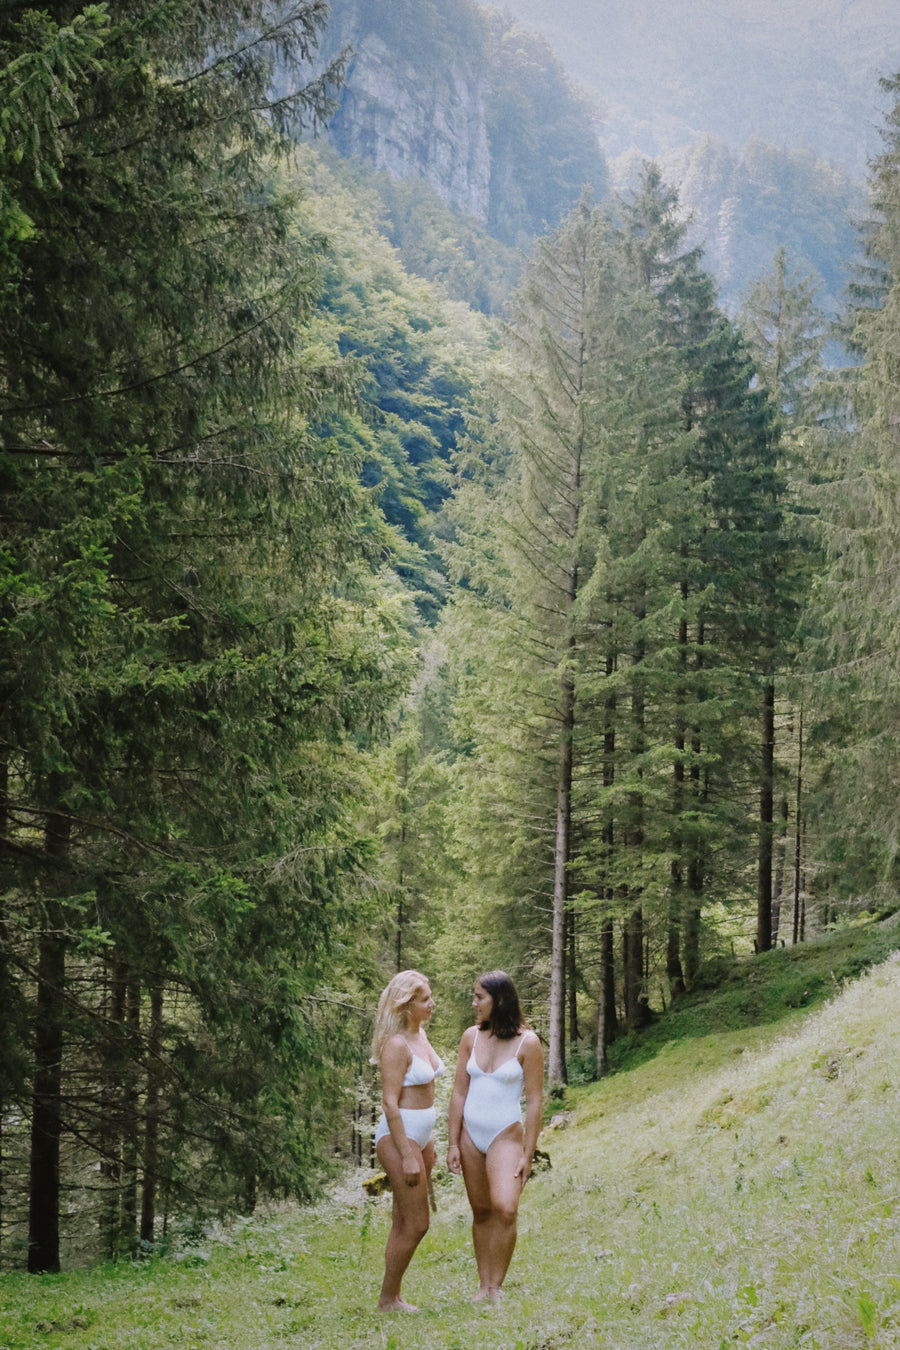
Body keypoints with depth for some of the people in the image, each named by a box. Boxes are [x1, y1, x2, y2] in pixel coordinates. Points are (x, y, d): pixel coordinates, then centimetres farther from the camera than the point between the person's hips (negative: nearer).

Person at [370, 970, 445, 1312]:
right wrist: (407, 1155, -21)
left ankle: (394, 1296, 20)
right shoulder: (396, 1044, -18)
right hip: (398, 1135, -9)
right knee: (416, 1226, -4)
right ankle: (387, 1300, 9)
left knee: (404, 1224, 13)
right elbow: (390, 1103, -20)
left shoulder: (420, 1034, 10)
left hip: (421, 1135, 9)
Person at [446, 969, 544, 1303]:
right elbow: (459, 1092, 5)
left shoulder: (527, 1043, -10)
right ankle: (483, 1285, 19)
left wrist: (527, 1155, -9)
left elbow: (534, 1102, -8)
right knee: (481, 1213, 9)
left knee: (505, 1209, -20)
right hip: (470, 1134, 4)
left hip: (506, 1135, -4)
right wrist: (453, 1144, 2)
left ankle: (495, 1288, -9)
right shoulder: (471, 1037, 2)